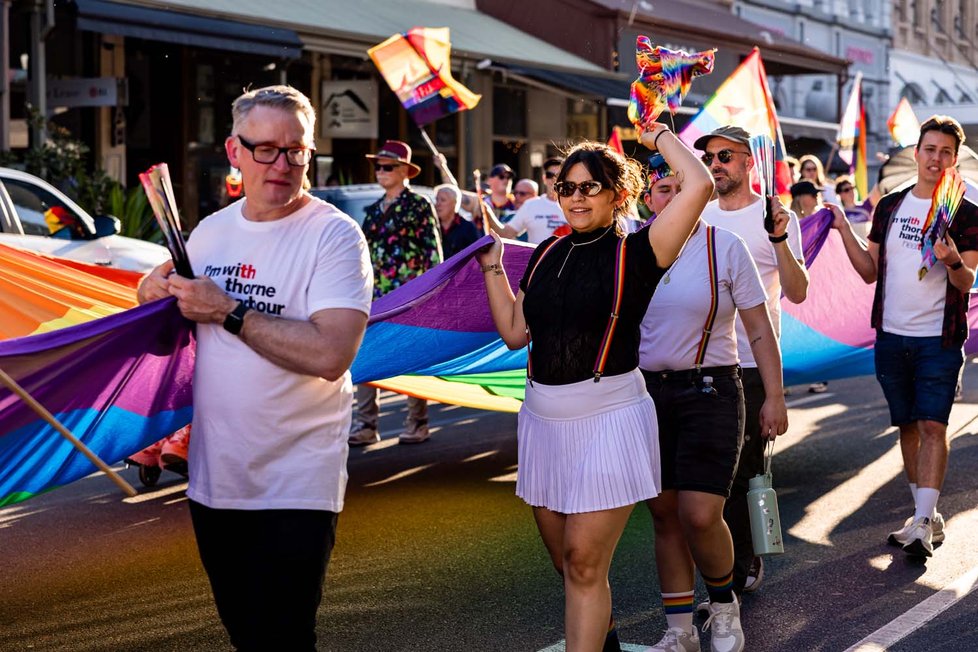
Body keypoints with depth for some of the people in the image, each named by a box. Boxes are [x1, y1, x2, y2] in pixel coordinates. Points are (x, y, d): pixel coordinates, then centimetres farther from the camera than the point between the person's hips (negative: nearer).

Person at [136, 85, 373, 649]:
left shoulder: (333, 234, -12)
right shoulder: (210, 231, 7)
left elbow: (330, 355, -26)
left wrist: (228, 312, -21)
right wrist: (156, 294, -3)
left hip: (295, 489, -6)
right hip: (214, 478, 6)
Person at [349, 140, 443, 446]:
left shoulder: (419, 205, -3)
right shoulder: (374, 210, 15)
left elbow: (433, 250, -5)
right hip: (376, 292, 6)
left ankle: (417, 424, 11)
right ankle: (365, 425, 2)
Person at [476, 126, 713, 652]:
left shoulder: (634, 253, -7)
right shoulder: (549, 253, 10)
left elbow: (699, 186, -20)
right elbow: (514, 332, 14)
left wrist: (660, 136, -5)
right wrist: (492, 265, 12)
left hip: (608, 416, -6)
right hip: (543, 417, 6)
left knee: (584, 562, -8)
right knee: (564, 560, 15)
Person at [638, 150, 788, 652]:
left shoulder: (725, 247, -4)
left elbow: (760, 330, -1)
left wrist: (775, 397, -4)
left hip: (710, 391, -4)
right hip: (646, 392, 4)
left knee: (699, 515, -13)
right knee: (664, 515, 7)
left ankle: (724, 605, 15)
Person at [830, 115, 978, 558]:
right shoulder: (890, 206, 9)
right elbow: (870, 271, 10)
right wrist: (844, 230, 0)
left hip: (938, 338, -4)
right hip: (891, 336, 4)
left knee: (933, 425, -10)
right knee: (908, 426, 10)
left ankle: (922, 524, -11)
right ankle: (928, 518, 22)